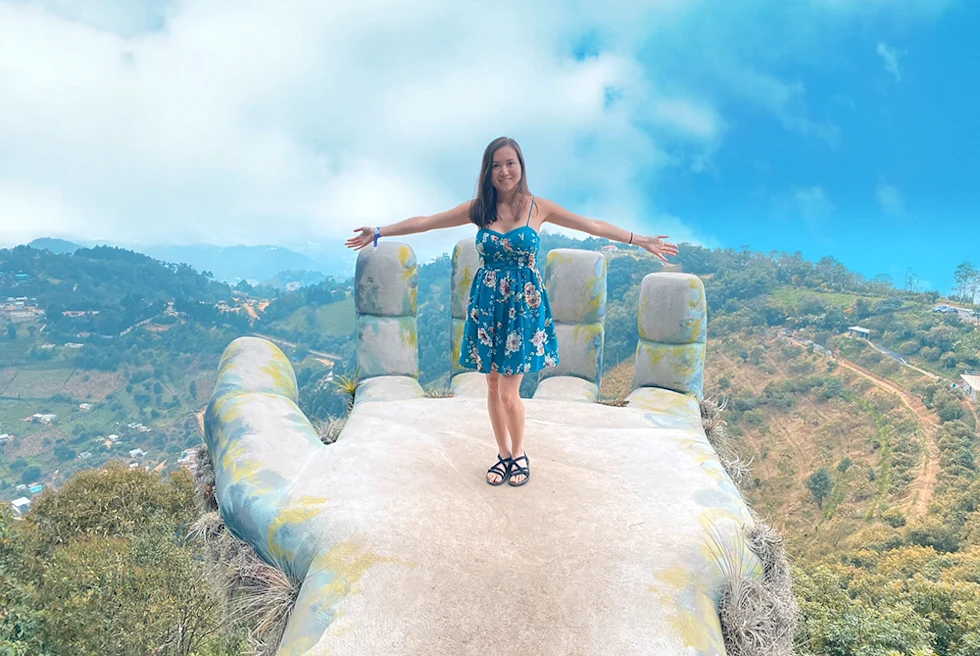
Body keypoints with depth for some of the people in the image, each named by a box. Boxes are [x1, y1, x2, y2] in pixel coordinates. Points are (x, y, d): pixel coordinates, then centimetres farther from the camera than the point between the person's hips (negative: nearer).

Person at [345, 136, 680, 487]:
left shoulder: (538, 207, -3)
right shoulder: (478, 208, 1)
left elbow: (595, 226, 1)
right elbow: (425, 222, 5)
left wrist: (641, 240, 1)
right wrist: (379, 232, 6)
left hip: (524, 304, -2)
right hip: (487, 304, 3)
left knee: (508, 393, -4)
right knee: (493, 385, 10)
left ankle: (519, 455, 22)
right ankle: (503, 454, 29)